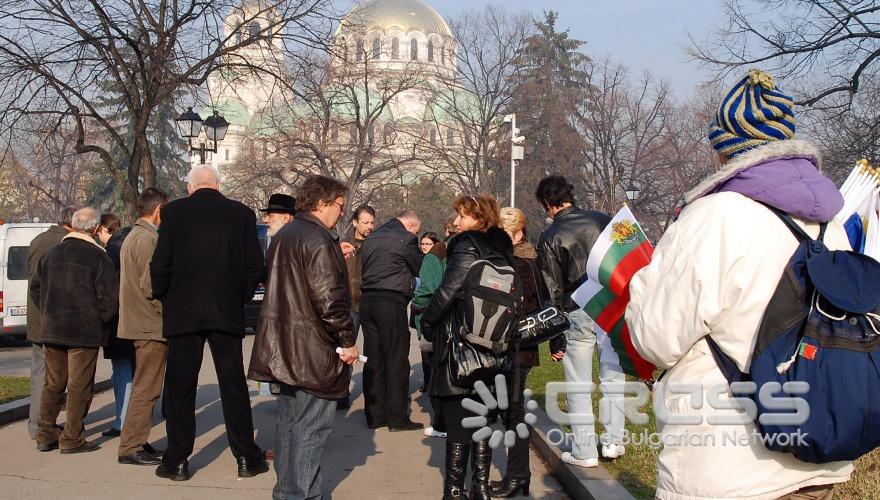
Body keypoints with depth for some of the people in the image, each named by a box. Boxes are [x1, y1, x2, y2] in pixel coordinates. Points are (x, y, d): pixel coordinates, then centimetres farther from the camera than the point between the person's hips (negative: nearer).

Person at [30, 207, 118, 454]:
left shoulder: (51, 254, 9)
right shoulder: (98, 257, -10)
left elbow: (35, 289, 14)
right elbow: (110, 296, -14)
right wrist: (101, 322, 2)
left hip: (52, 330, 6)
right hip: (85, 332, -6)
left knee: (53, 383, 15)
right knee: (79, 386, 1)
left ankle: (45, 434, 18)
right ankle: (72, 438, 4)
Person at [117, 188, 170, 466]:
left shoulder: (133, 236, 18)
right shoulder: (148, 238, -15)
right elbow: (150, 285, -21)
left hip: (139, 324, 11)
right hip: (151, 326, -11)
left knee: (145, 388, 16)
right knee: (146, 389, -6)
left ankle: (137, 443, 22)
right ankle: (130, 448, -2)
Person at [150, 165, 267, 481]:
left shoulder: (174, 212, -4)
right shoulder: (242, 214, 2)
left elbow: (160, 263, -6)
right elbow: (255, 265, 1)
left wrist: (163, 297, 10)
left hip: (183, 312, -1)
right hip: (228, 312, 1)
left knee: (180, 389, 7)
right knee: (234, 386, 9)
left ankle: (177, 462, 11)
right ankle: (246, 458, 14)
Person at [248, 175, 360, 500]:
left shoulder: (282, 237, 14)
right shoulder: (318, 240, -16)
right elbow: (329, 297, -22)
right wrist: (347, 340, -14)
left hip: (283, 347, 9)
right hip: (313, 350, -9)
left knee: (289, 419, 17)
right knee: (312, 425, -3)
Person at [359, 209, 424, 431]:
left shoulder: (371, 238, 16)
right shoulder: (405, 238, -7)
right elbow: (421, 267, 2)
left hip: (367, 301, 7)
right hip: (392, 302, -7)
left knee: (373, 360, 10)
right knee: (397, 360, -1)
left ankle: (374, 416, 15)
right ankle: (397, 418, 2)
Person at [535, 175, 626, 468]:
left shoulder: (550, 237, -3)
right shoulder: (603, 220, 4)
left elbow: (552, 291, -2)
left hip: (577, 314, -3)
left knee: (578, 385, 7)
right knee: (613, 377, 14)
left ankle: (584, 452, 10)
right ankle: (613, 442, 17)